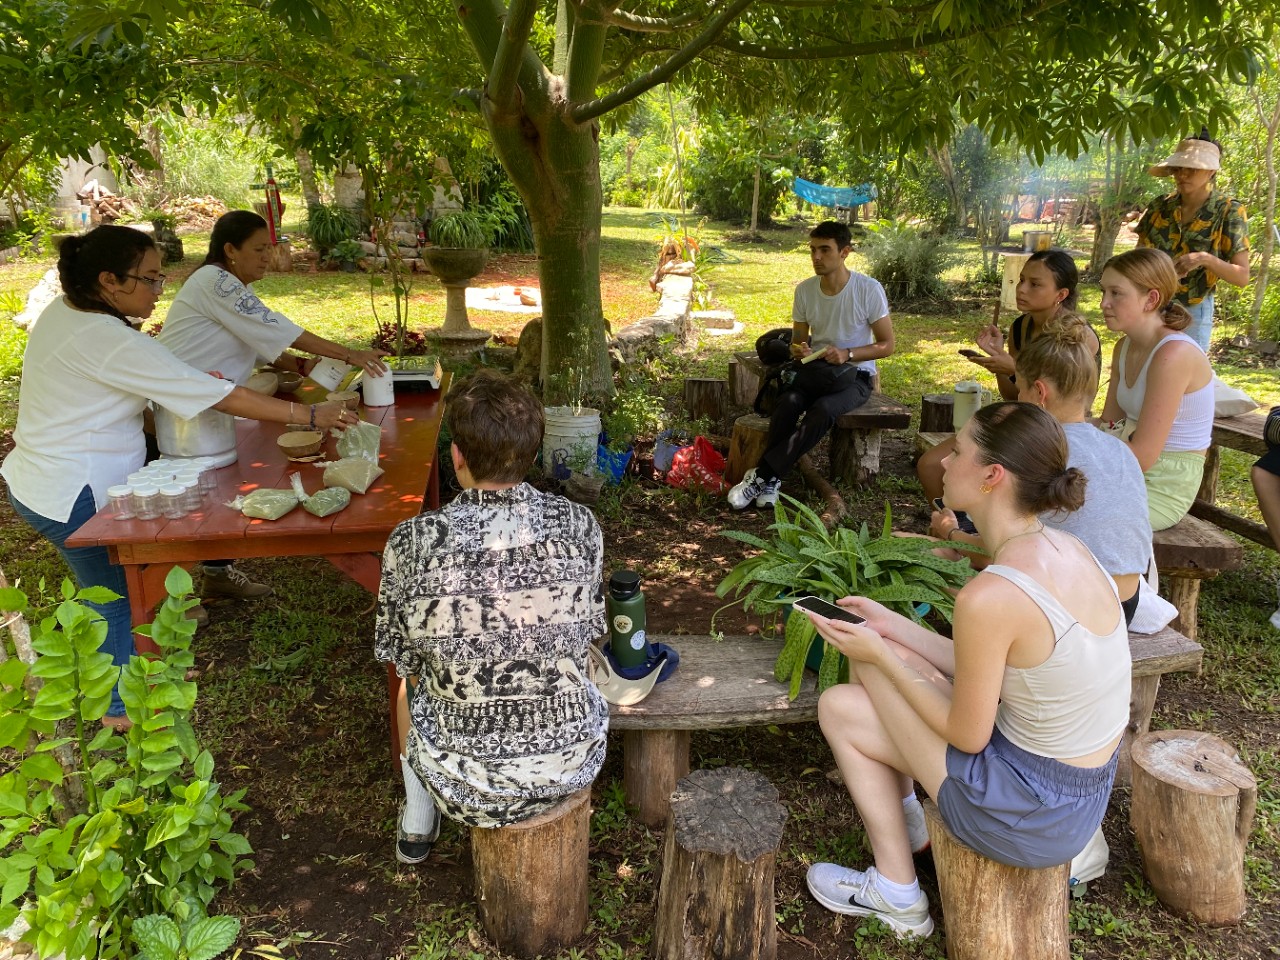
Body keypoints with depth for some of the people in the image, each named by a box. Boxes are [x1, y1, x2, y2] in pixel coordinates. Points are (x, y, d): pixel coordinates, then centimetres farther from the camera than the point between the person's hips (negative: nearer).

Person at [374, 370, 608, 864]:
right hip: (570, 766, 1)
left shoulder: (411, 542, -21)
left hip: (462, 783, 0)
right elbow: (588, 631, 1)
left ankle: (417, 825, 50)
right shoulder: (579, 525, -16)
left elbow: (401, 657, -4)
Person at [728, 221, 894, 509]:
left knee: (822, 410, -36)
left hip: (855, 374, -3)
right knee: (788, 401, -32)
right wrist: (798, 349, -12)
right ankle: (770, 480, -29)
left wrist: (847, 354, -22)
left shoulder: (869, 289, -11)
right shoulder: (805, 289, 1)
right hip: (815, 369, 3)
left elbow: (887, 345, -6)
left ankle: (761, 474, -31)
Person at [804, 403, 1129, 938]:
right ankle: (904, 822, 32)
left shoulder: (990, 595, -30)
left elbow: (967, 734, -17)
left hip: (1033, 814, -8)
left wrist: (881, 656, -7)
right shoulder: (1064, 549, -3)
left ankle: (897, 896, 23)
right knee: (872, 653, 10)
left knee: (841, 709, 4)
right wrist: (889, 626, 7)